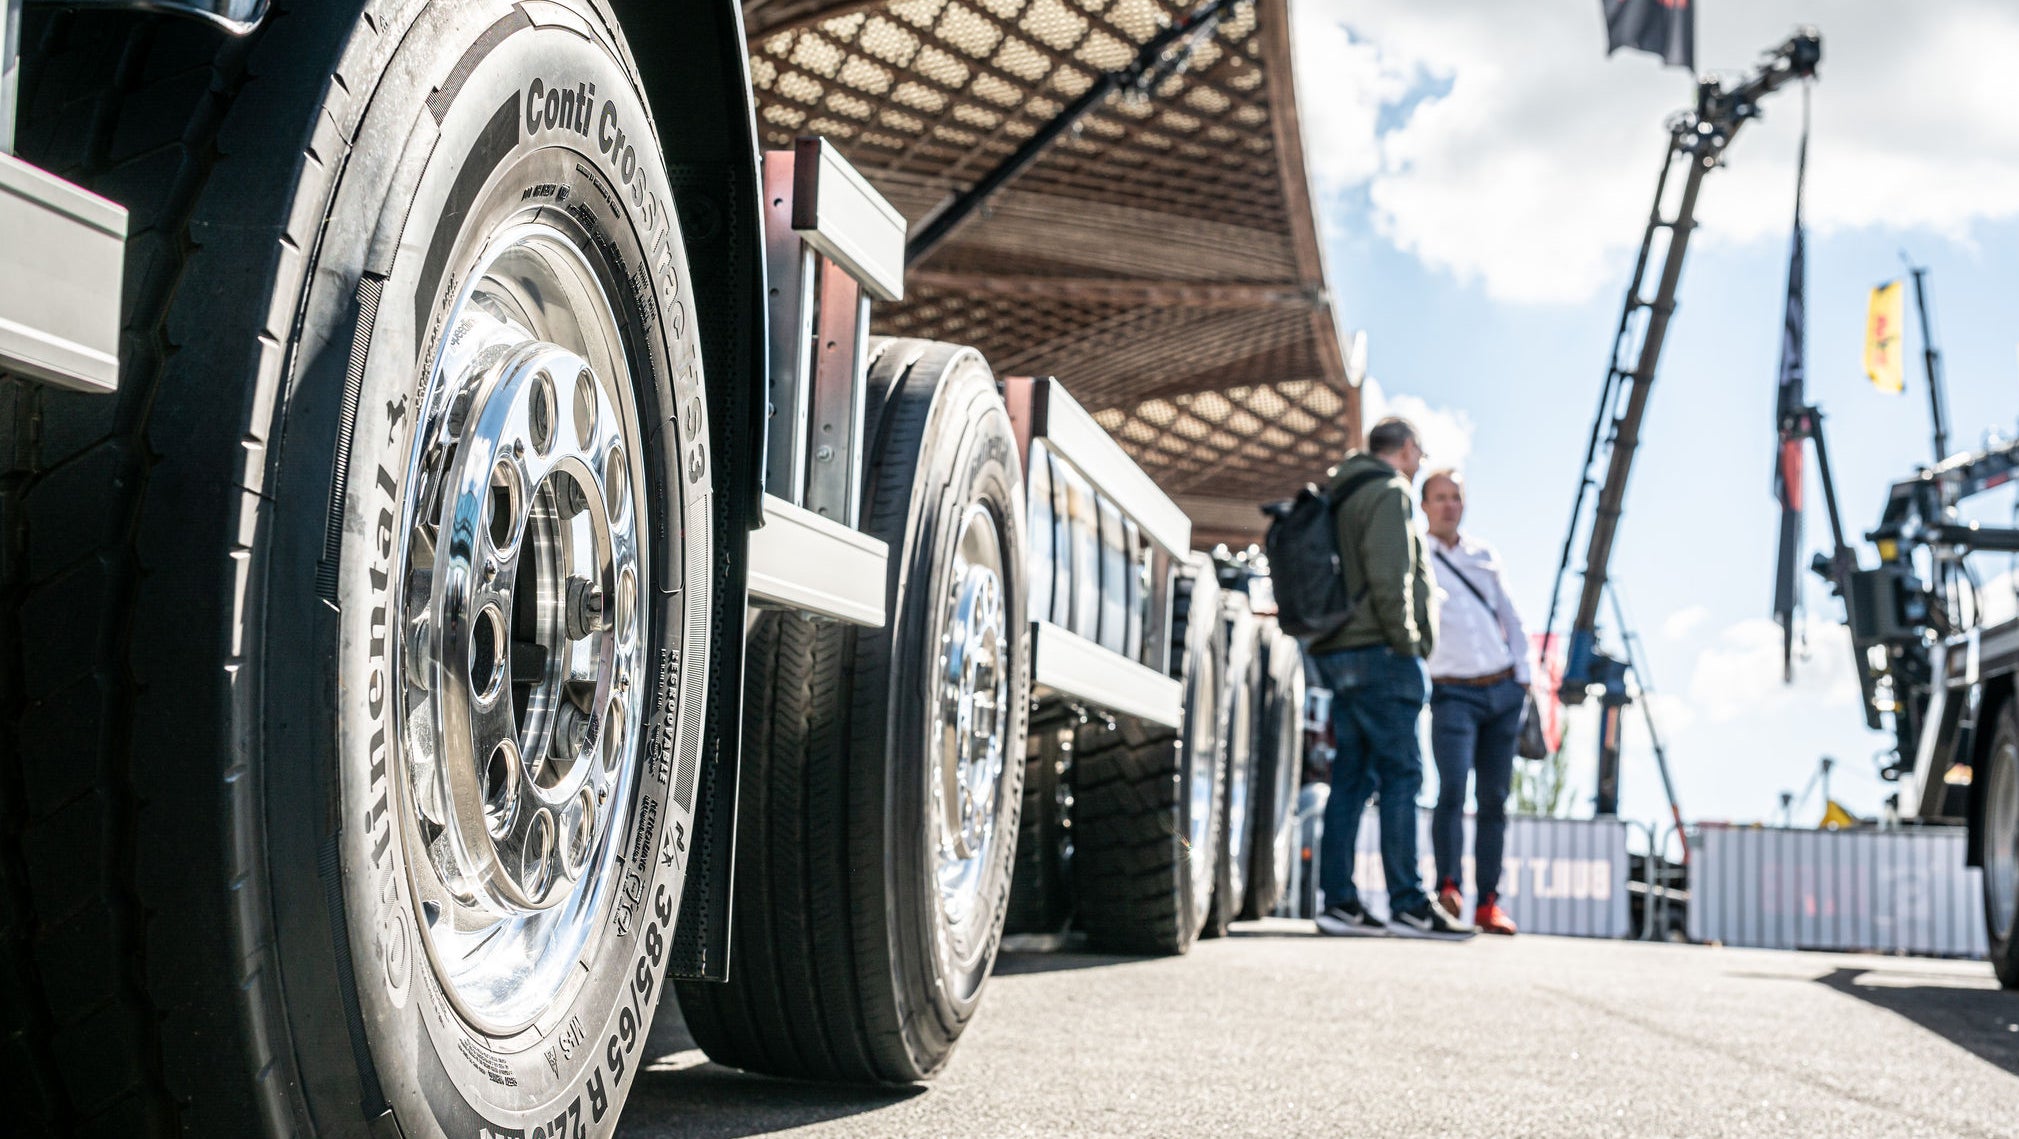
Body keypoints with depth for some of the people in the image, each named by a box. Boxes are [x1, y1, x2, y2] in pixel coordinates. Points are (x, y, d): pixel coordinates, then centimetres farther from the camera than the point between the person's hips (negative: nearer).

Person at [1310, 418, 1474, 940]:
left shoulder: (1342, 497, 22)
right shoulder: (1388, 493, -6)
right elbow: (1387, 576, -18)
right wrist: (1406, 644, -13)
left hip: (1340, 656, 9)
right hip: (1378, 653, -9)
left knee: (1352, 776, 7)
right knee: (1400, 773, -9)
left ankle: (1339, 901, 6)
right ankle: (1408, 905, -11)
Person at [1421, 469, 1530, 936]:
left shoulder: (1484, 555, 15)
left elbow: (1509, 616, 20)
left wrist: (1523, 674, 12)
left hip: (1504, 691, 4)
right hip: (1454, 694, -4)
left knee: (1494, 799, 4)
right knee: (1453, 788, -23)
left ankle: (1488, 903, 7)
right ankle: (1447, 888, -19)